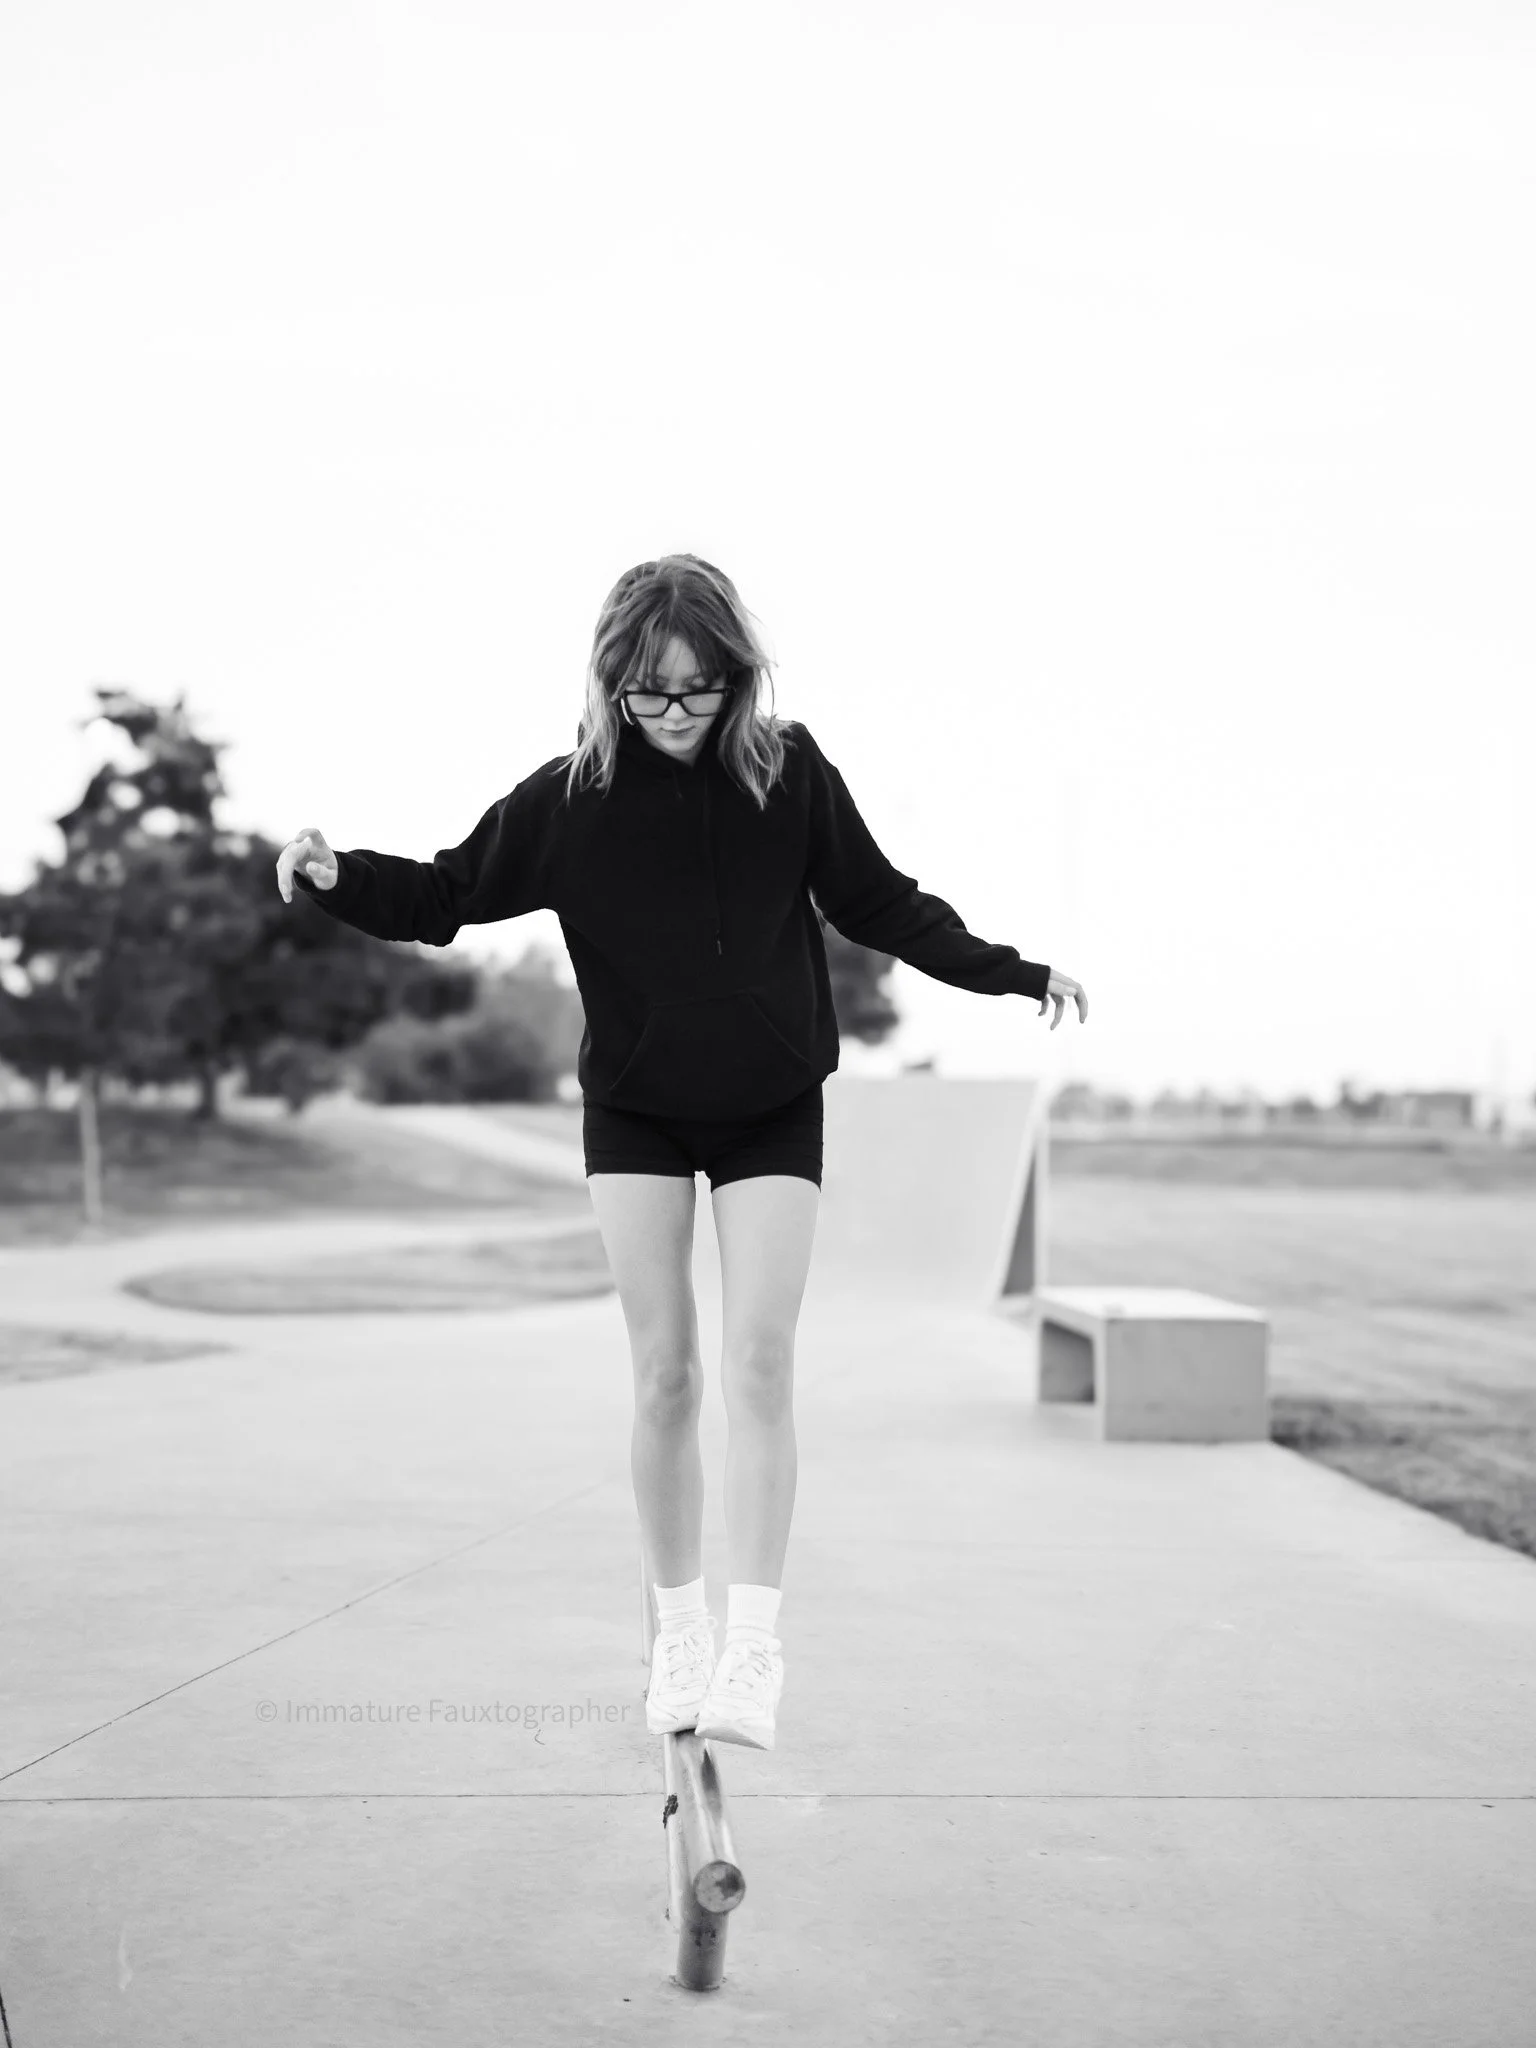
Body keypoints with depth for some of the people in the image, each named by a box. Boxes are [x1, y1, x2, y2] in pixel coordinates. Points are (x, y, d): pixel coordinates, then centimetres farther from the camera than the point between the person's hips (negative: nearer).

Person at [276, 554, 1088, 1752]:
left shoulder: (790, 772, -8)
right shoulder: (573, 796, -9)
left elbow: (879, 903, 2)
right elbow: (451, 896, -3)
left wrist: (1014, 975, -1)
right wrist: (339, 879, -20)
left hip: (773, 1110, 0)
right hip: (635, 1112, 0)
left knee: (759, 1363, -8)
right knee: (666, 1374, 1)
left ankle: (754, 1649, -4)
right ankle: (679, 1633, 15)